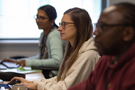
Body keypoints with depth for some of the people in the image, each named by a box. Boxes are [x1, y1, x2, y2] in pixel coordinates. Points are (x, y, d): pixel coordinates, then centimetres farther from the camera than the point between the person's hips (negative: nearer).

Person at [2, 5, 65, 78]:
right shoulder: (43, 34, 13)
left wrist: (30, 62, -26)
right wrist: (18, 62, 15)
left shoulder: (55, 35, -16)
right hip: (44, 74, 9)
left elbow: (57, 62, -27)